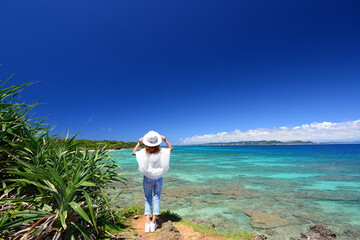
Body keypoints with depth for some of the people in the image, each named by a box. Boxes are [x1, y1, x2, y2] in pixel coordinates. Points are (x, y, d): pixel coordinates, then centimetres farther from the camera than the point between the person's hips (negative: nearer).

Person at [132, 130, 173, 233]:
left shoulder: (143, 152, -16)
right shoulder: (161, 152, -15)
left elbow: (133, 152, 4)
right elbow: (171, 148, 5)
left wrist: (139, 142, 3)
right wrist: (165, 140, 3)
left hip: (147, 179, 0)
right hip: (158, 178, 0)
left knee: (147, 200, 14)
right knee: (156, 199, 13)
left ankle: (147, 223, 11)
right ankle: (153, 223, 18)